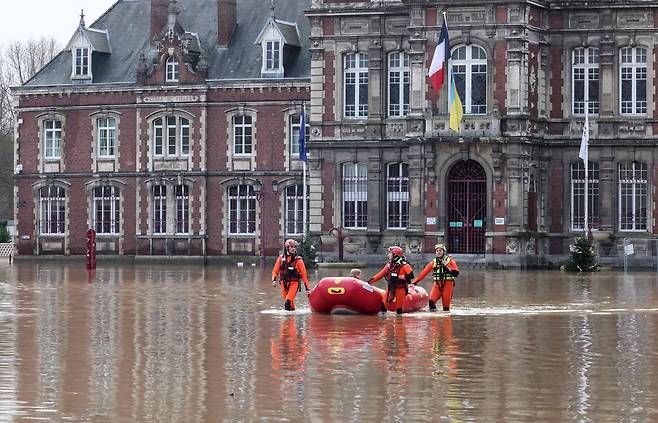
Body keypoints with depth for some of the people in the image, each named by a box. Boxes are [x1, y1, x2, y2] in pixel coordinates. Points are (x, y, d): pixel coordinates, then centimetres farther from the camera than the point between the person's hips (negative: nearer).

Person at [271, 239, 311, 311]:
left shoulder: (298, 260, -4)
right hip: (284, 283, 4)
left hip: (294, 283, -4)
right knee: (287, 301, 11)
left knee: (288, 302, -22)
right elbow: (275, 271, 9)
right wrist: (274, 280, -10)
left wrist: (307, 288, -3)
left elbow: (304, 275, -1)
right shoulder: (281, 258, 4)